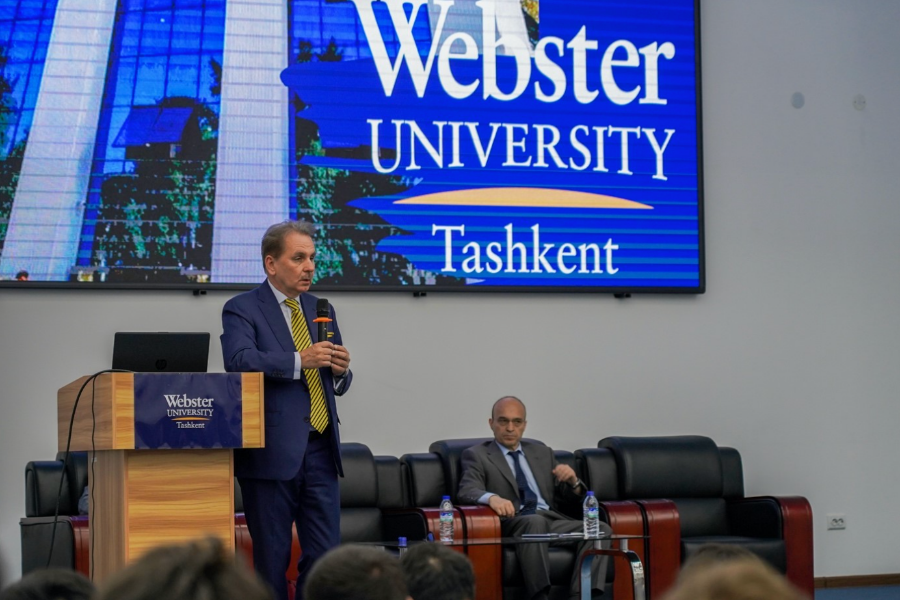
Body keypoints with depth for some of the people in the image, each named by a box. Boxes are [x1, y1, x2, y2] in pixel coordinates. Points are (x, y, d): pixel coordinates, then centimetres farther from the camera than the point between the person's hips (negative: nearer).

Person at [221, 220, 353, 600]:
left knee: (325, 555, 4)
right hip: (272, 451, -5)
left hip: (320, 450, 5)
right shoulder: (242, 309, -2)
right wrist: (299, 361, -30)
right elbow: (240, 361, -21)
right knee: (272, 558, 1)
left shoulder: (321, 310, 17)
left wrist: (341, 371, -4)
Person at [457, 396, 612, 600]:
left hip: (552, 520, 5)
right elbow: (467, 490, -5)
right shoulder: (477, 455, 13)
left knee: (601, 529, -23)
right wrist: (491, 498, -29)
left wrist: (572, 480, 0)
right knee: (535, 521, -39)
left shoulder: (543, 453, 26)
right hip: (513, 524, -5)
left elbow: (570, 496, 25)